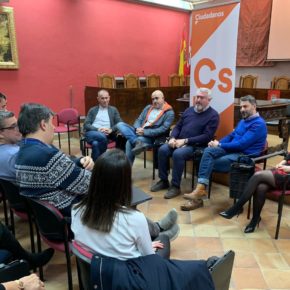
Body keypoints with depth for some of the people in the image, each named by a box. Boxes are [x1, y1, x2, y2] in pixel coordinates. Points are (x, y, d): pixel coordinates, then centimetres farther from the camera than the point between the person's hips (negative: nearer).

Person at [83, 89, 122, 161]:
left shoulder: (113, 110, 20)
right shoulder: (92, 110, 19)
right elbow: (86, 125, 8)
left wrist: (111, 130, -11)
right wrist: (97, 129, -11)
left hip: (107, 134, 0)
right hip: (92, 133, 0)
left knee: (95, 143, -35)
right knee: (102, 136, -37)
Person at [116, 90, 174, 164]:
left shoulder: (169, 113, -3)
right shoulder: (148, 108, 19)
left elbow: (163, 129, -14)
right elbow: (138, 120, 14)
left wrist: (145, 132, -19)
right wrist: (138, 129, -11)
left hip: (152, 137, -7)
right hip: (139, 132, 8)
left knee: (130, 142, -34)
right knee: (120, 124, -18)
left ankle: (128, 166, -21)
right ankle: (138, 143, -36)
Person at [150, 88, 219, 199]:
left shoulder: (213, 115, -4)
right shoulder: (189, 110, 15)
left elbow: (207, 136, -14)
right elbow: (178, 126, 17)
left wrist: (185, 141, -19)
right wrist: (173, 138, -5)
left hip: (196, 146, -6)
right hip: (180, 142, 6)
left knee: (178, 154, -33)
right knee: (162, 149, -18)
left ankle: (175, 186, -18)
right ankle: (163, 181, -2)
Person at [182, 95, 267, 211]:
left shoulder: (258, 124, -11)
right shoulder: (243, 121, 21)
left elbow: (241, 144, -20)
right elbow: (231, 136, 21)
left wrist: (219, 145, -12)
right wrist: (217, 143, 0)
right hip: (232, 150, 8)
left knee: (208, 164, -23)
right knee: (208, 151, -24)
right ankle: (200, 189, -34)